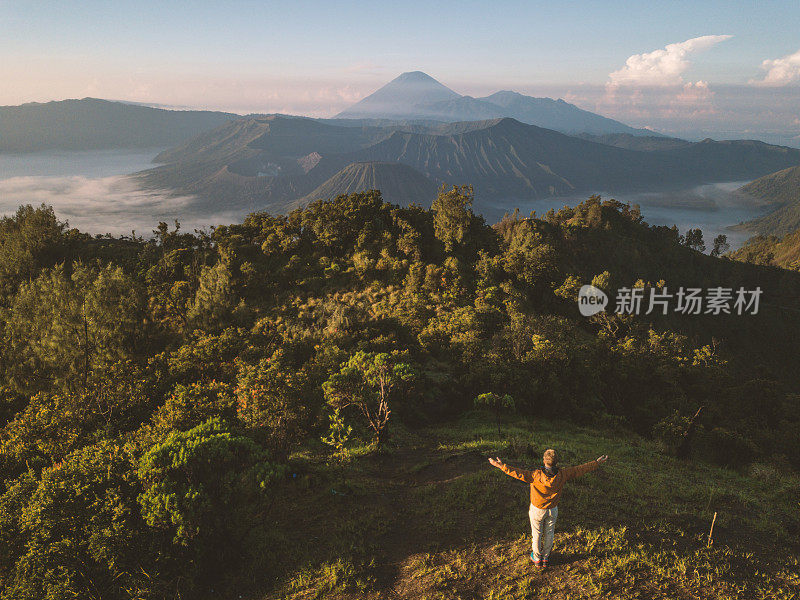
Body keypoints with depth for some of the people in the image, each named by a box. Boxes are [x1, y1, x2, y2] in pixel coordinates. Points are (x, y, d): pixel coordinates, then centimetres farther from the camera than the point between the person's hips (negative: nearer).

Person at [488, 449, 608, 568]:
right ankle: (545, 558, 39)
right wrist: (597, 463, -3)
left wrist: (502, 466, -33)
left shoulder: (537, 476, -34)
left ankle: (537, 558, 36)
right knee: (549, 533, 22)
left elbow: (518, 473, -37)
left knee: (537, 534, 18)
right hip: (553, 509, 3)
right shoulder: (562, 475, -23)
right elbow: (581, 469, -14)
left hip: (537, 510, -2)